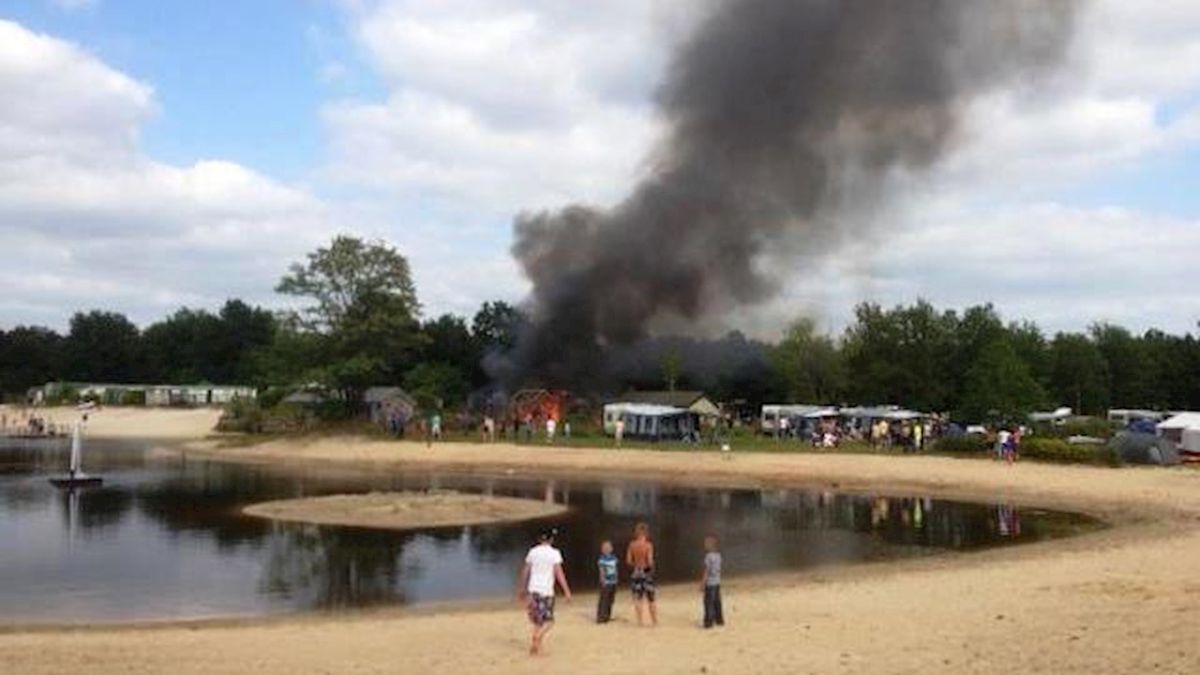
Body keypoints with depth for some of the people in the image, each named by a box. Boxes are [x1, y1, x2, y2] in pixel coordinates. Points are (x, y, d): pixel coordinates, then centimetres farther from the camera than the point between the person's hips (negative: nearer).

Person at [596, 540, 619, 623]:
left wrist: (615, 579, 15)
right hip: (606, 582, -8)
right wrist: (603, 581, -18)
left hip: (613, 582, 8)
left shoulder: (613, 558, 10)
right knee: (604, 600, -9)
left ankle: (607, 616, 22)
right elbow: (602, 571, -13)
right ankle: (600, 617, -6)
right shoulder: (602, 559, -11)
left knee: (611, 600, 12)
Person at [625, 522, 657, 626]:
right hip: (646, 572, -3)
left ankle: (640, 620, 7)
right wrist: (651, 566, 4)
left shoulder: (632, 545, -1)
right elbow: (650, 561, -17)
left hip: (636, 572, 3)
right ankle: (655, 621, 15)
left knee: (638, 598, 9)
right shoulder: (648, 545, -12)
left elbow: (628, 561, -1)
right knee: (650, 599, 8)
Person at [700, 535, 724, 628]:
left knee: (709, 603, -4)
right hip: (717, 582, 8)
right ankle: (719, 620, 20)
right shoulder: (718, 554, 8)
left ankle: (709, 622, -4)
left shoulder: (709, 555, -16)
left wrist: (702, 583, -12)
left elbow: (707, 571, -16)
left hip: (710, 582, -8)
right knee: (716, 601, 14)